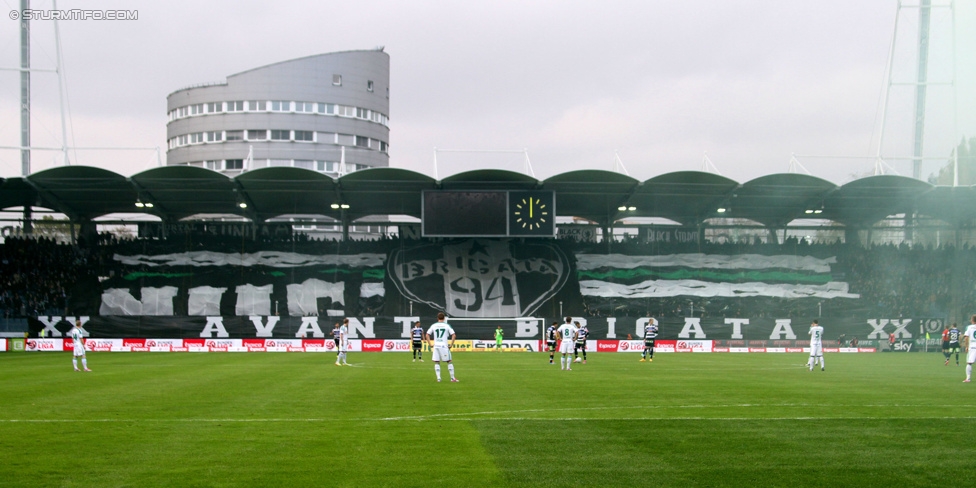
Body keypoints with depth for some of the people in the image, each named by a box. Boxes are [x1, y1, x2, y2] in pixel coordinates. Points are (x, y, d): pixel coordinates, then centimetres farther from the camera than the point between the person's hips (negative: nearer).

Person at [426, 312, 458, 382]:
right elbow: (454, 335, -5)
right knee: (449, 361, 7)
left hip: (436, 346, 2)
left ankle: (438, 378, -2)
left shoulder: (434, 326, 8)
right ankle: (452, 378, 6)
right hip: (444, 346, -2)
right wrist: (451, 344, 0)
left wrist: (430, 344, 7)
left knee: (436, 362, 8)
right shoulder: (447, 326, 2)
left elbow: (427, 335, 6)